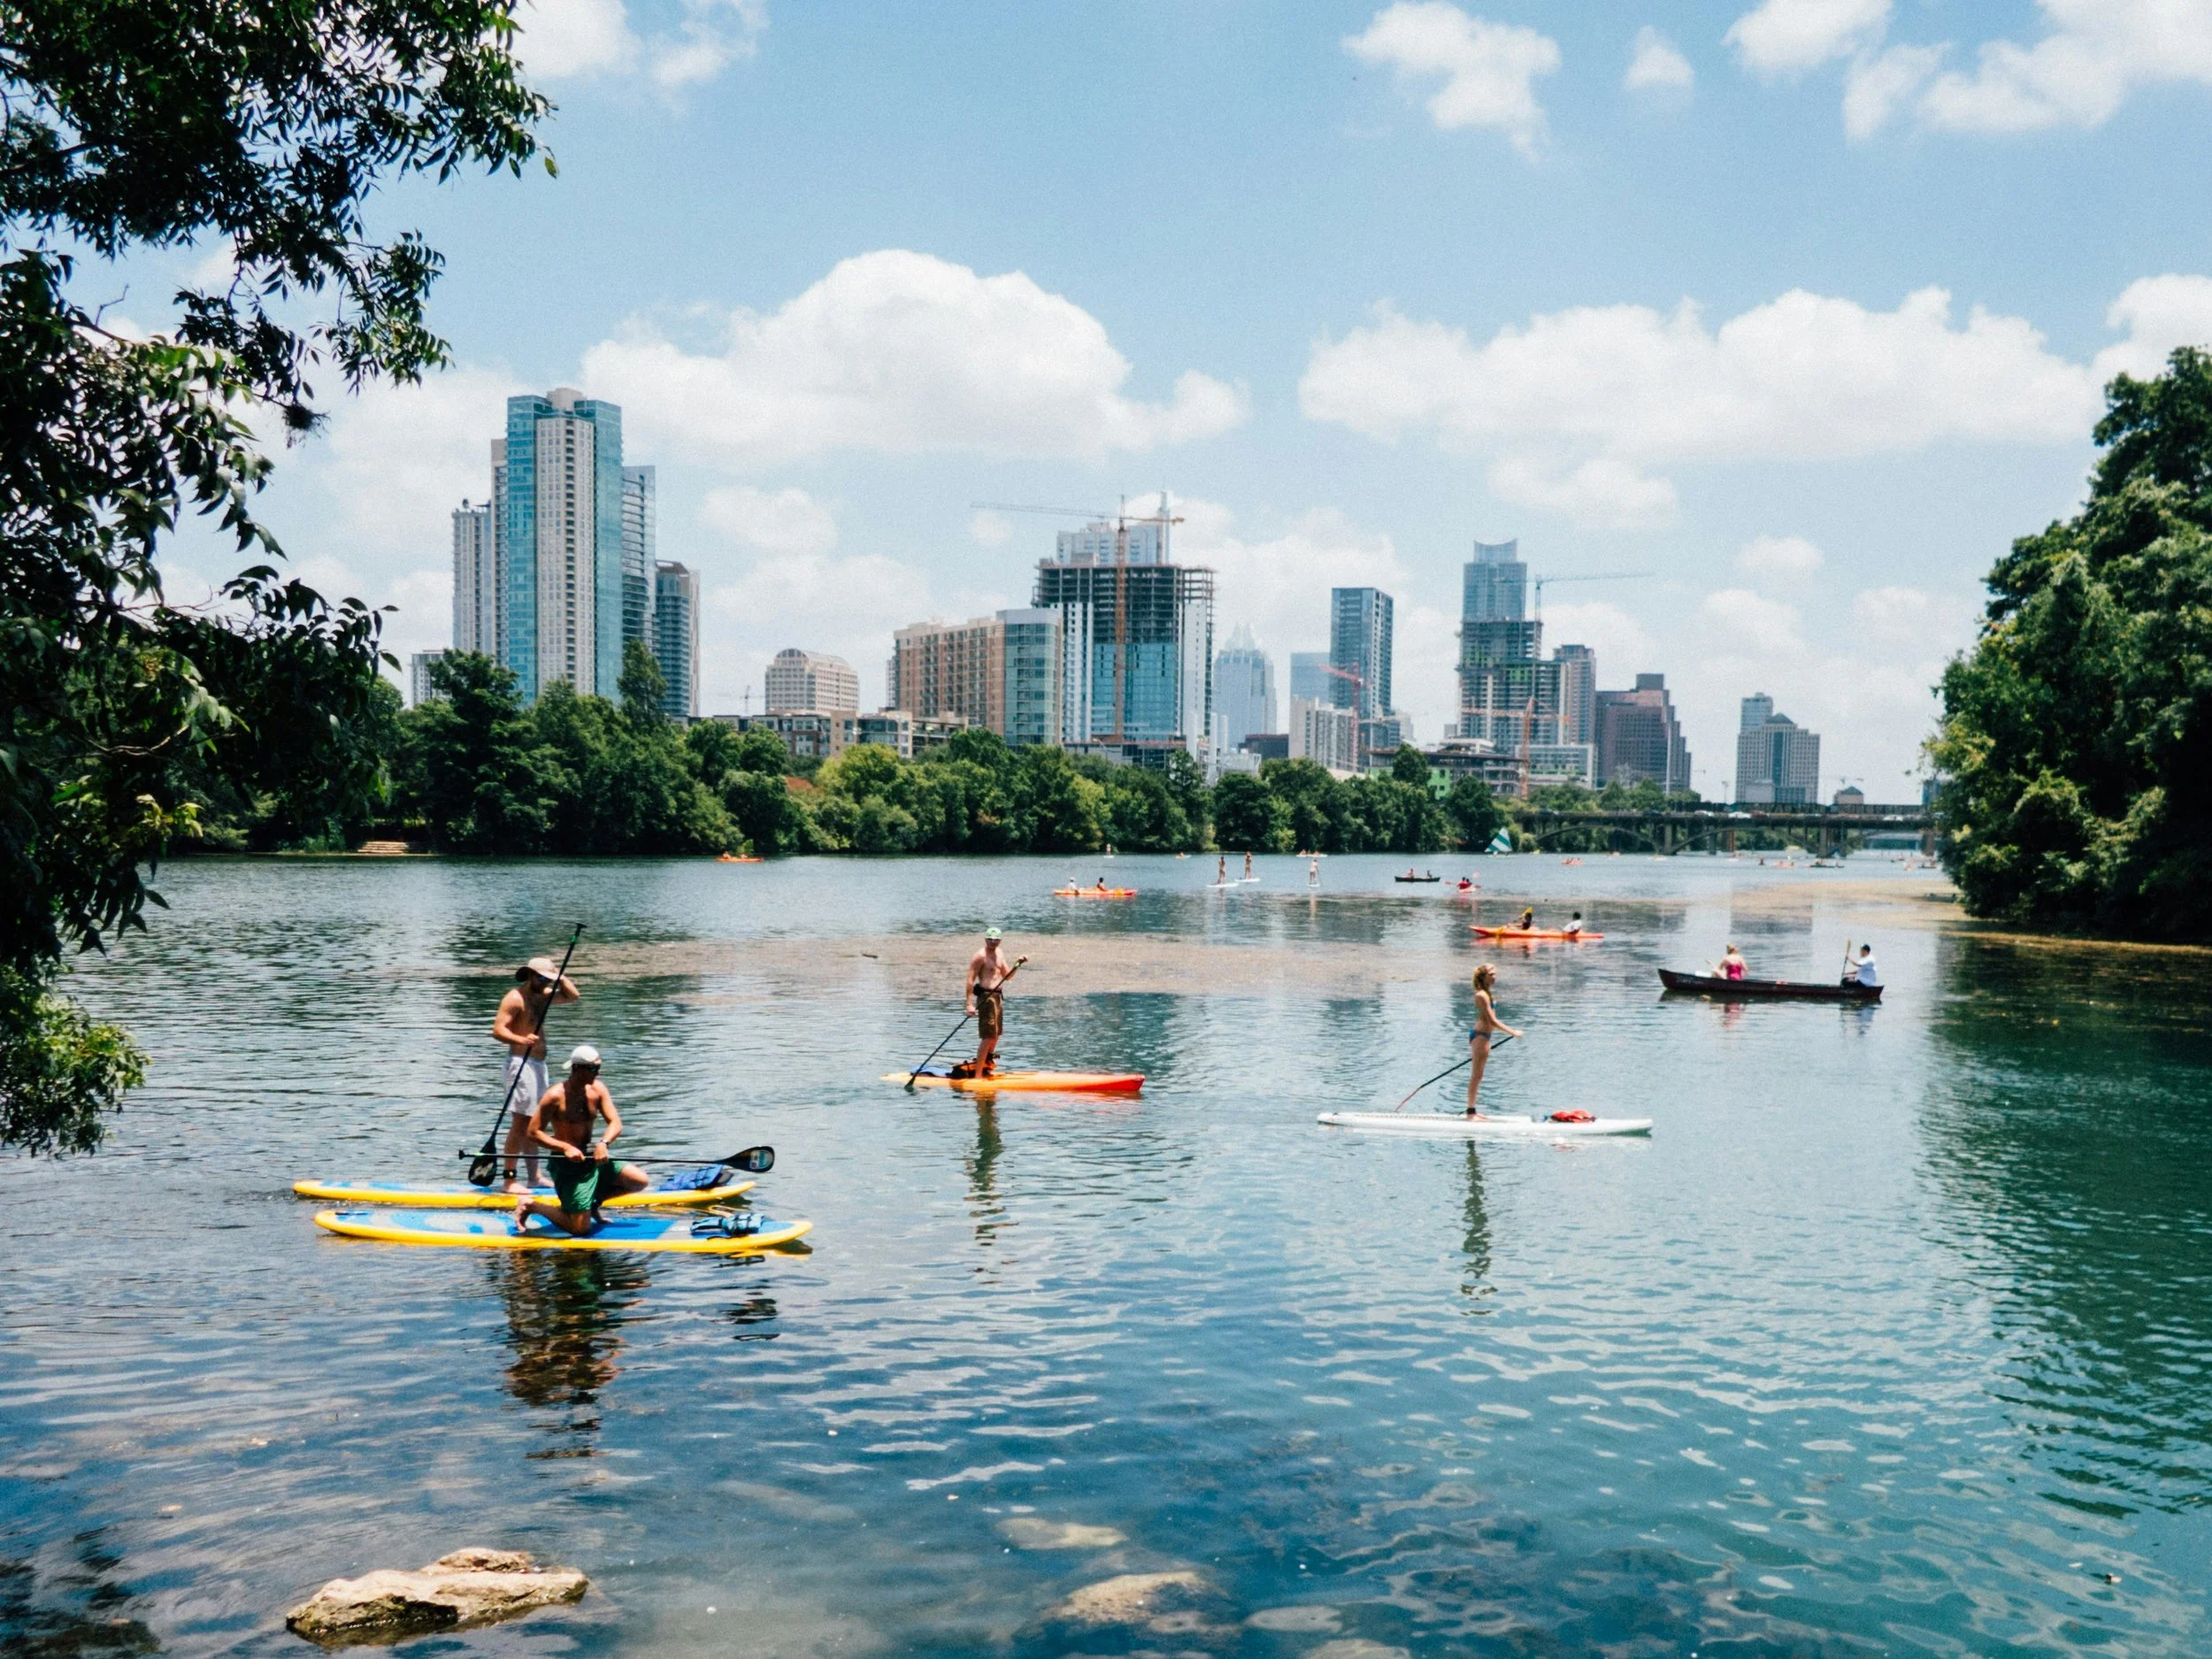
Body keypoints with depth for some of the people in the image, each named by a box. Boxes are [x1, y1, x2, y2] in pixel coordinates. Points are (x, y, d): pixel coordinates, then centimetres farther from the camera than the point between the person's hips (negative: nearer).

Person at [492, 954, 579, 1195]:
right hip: (521, 1063, -9)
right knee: (520, 1123, -11)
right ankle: (510, 1180, -10)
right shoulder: (514, 998, -12)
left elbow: (573, 995, 20)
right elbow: (498, 1030, -19)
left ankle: (533, 1177, 21)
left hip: (538, 1064, 9)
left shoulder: (543, 995, 14)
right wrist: (522, 1040, -34)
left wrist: (560, 977, 4)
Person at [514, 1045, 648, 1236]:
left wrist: (603, 1143, -26)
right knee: (581, 1228, -10)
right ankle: (529, 1205, 10)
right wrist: (565, 1147, -27)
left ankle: (593, 1200, 18)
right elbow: (533, 1133, -16)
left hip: (592, 1156, 6)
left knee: (640, 1181, -4)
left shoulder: (597, 1089, 1)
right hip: (567, 1163, -6)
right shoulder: (555, 1096, -16)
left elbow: (615, 1123, -5)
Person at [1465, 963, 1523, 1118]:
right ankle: (1471, 1111, -3)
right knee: (1476, 1075, -6)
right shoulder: (1482, 995, -17)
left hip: (1483, 1037, 10)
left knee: (1477, 1076, 13)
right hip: (1480, 1036, -10)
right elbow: (1492, 1020, -20)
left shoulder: (1485, 993, 14)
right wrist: (1512, 1032, -17)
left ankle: (1472, 1110, 18)